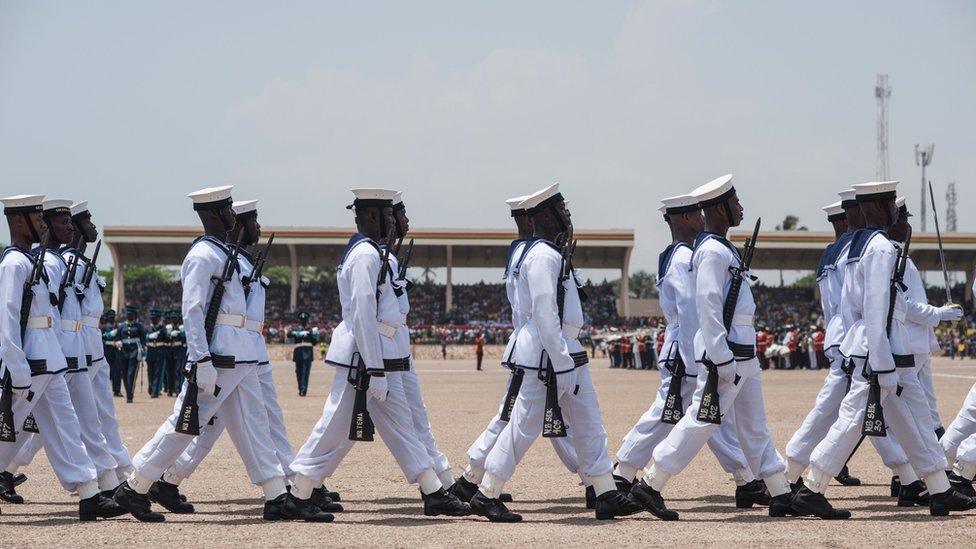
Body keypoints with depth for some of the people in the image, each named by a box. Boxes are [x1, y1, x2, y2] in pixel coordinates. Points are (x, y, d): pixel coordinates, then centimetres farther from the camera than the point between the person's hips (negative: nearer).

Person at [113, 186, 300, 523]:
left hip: (239, 355, 10)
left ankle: (277, 499, 7)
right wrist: (202, 362, -24)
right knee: (185, 423, -5)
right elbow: (192, 311, -19)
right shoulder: (202, 255, -13)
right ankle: (133, 490, 4)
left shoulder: (221, 251, 17)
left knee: (254, 424, 7)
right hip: (218, 355, -10)